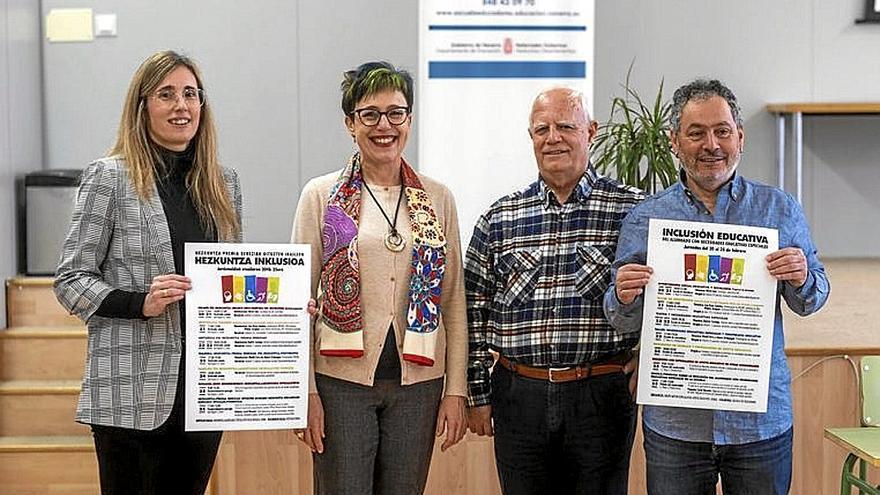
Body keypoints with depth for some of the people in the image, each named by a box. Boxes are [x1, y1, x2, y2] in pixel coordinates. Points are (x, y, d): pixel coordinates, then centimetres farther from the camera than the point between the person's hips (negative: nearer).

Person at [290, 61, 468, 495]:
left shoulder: (437, 198, 7)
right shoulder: (321, 196, 0)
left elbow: (453, 304, 8)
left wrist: (456, 390, 3)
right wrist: (306, 392, -5)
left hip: (418, 381, 2)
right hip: (342, 380, -2)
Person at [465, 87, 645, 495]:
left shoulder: (632, 209, -1)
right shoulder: (499, 219, 5)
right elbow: (475, 312, 7)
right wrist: (478, 396, 6)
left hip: (603, 396, -2)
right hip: (518, 396, 2)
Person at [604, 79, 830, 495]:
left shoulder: (780, 210, 4)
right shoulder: (643, 220, 2)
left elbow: (810, 303, 9)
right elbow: (625, 323, 4)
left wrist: (802, 280, -13)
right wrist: (624, 298, -18)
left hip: (762, 418, 1)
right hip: (673, 425, 0)